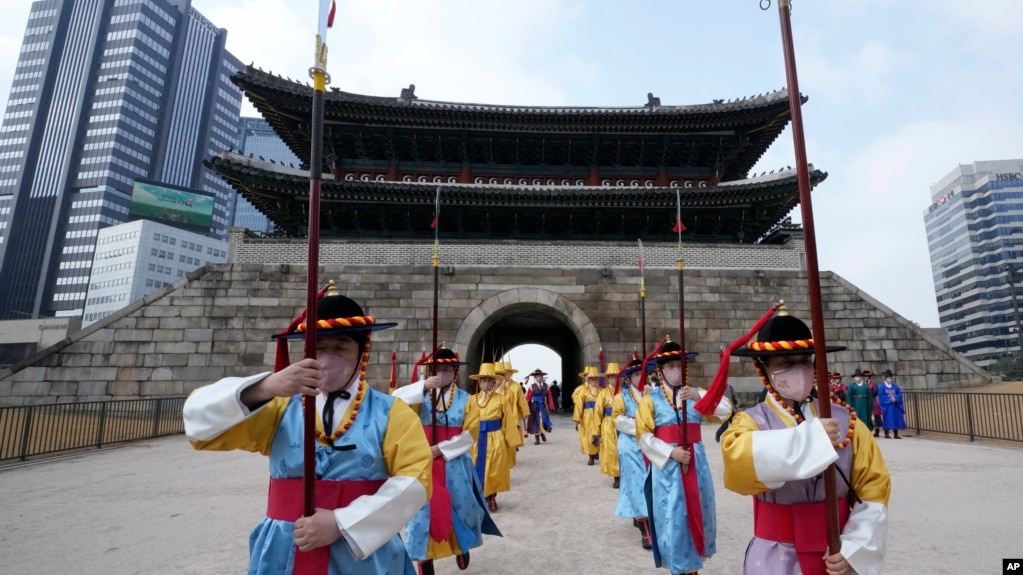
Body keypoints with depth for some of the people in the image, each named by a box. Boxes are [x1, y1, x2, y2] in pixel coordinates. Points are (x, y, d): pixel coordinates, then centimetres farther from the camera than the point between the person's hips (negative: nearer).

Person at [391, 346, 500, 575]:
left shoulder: (467, 400, 0)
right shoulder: (421, 397, 1)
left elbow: (470, 435, -6)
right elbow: (395, 400, -17)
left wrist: (441, 448, -14)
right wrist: (423, 386, -27)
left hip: (455, 464, 1)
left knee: (460, 507, 13)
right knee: (425, 509, 2)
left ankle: (462, 546, 40)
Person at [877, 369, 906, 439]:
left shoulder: (895, 386, 9)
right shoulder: (882, 387, -4)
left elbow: (899, 394, 2)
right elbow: (881, 397, -10)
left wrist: (895, 399, -15)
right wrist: (890, 399, -18)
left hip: (895, 406, 4)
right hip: (887, 406, -4)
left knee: (896, 419, 4)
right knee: (887, 420, -4)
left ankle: (896, 434, 10)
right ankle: (886, 433, 3)